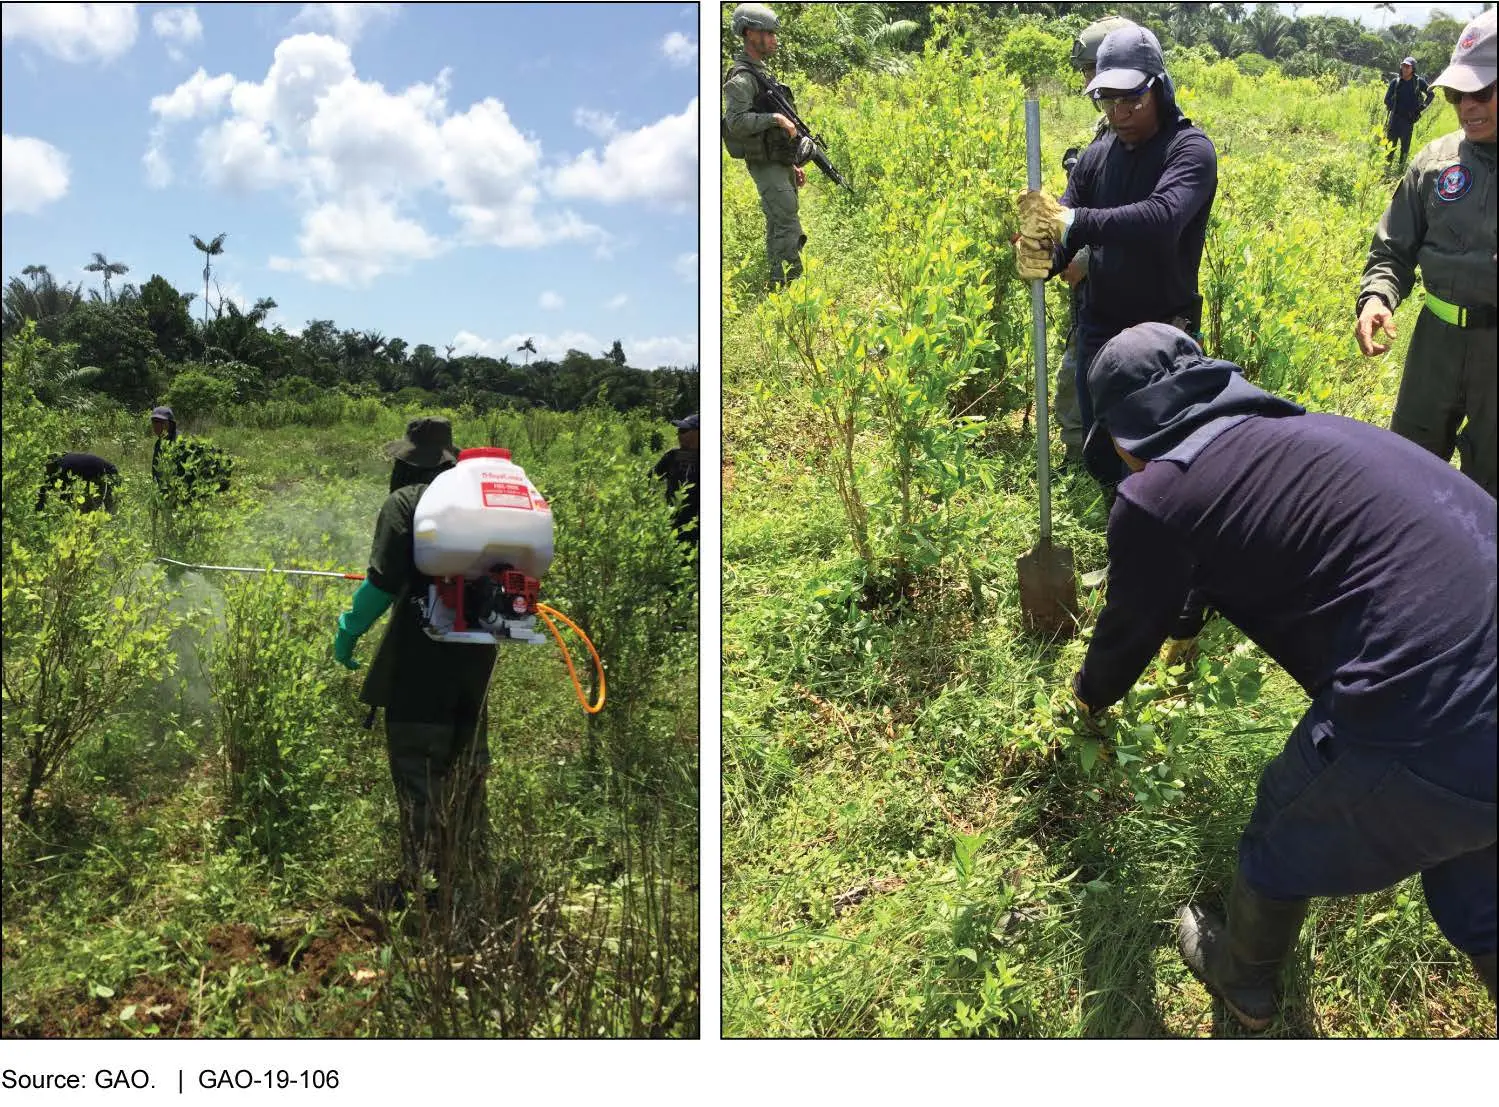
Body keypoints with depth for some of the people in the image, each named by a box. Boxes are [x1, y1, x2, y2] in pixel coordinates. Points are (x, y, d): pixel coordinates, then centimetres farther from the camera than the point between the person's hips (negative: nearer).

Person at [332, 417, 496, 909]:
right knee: (467, 762, 20)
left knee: (417, 768, 0)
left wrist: (349, 631, -3)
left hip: (422, 656, -6)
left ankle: (422, 882, 1)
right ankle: (470, 869, 32)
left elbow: (383, 582, -15)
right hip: (477, 652, 7)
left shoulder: (405, 502, -9)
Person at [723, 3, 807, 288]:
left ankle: (777, 285, 19)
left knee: (779, 228, 12)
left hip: (780, 164, 9)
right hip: (766, 166, -9)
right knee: (788, 228, -13)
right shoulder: (741, 78, -13)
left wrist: (794, 165, 20)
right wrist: (776, 118, -24)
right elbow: (736, 122, -26)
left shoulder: (762, 73, 17)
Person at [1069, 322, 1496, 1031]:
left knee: (1285, 844, 25)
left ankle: (1242, 984, 52)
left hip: (1429, 736, -6)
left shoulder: (1154, 498, -4)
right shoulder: (1301, 430, 18)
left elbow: (1130, 629, 15)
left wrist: (1091, 694, 37)